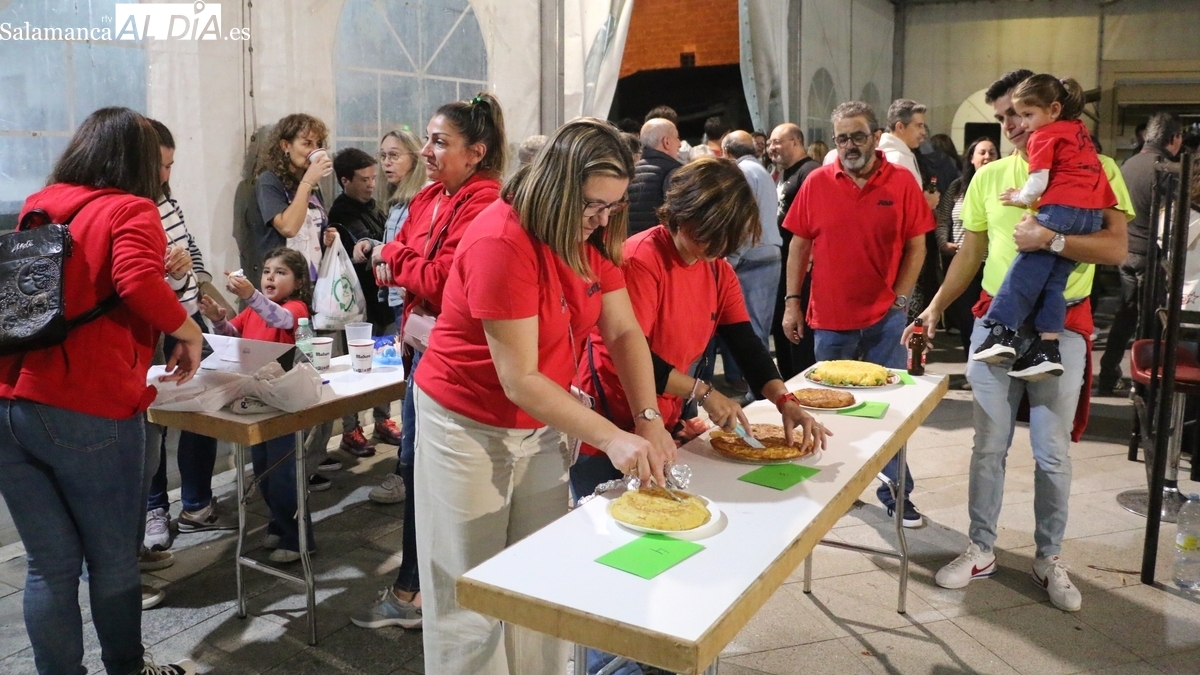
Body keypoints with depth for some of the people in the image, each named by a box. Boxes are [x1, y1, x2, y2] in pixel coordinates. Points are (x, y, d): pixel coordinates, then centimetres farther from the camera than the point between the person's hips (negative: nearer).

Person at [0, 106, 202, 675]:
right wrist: (189, 333, -8)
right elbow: (138, 283, -23)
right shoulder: (130, 210, -5)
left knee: (50, 566, 12)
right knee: (112, 559, 12)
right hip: (87, 411, -5)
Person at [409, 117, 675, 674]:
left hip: (544, 423, 6)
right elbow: (519, 380, -27)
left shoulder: (590, 236, -3)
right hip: (470, 426, -6)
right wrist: (612, 438, -31)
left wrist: (648, 418, -18)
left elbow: (624, 333, -3)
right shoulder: (502, 242, -26)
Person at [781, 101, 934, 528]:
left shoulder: (901, 181, -3)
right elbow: (799, 246, 4)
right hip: (829, 317, 1)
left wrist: (900, 297, -8)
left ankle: (895, 489, 18)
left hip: (885, 317, -1)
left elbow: (916, 245, 0)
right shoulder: (817, 183, 0)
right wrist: (792, 302, 1)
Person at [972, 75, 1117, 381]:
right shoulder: (1079, 130, 22)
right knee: (1054, 279, 5)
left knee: (1025, 271, -5)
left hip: (1061, 209, -7)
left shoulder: (1044, 136, -1)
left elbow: (1039, 182, -5)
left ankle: (1002, 333, -14)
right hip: (1091, 213, 8)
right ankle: (1047, 349, -3)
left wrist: (1022, 198, 12)